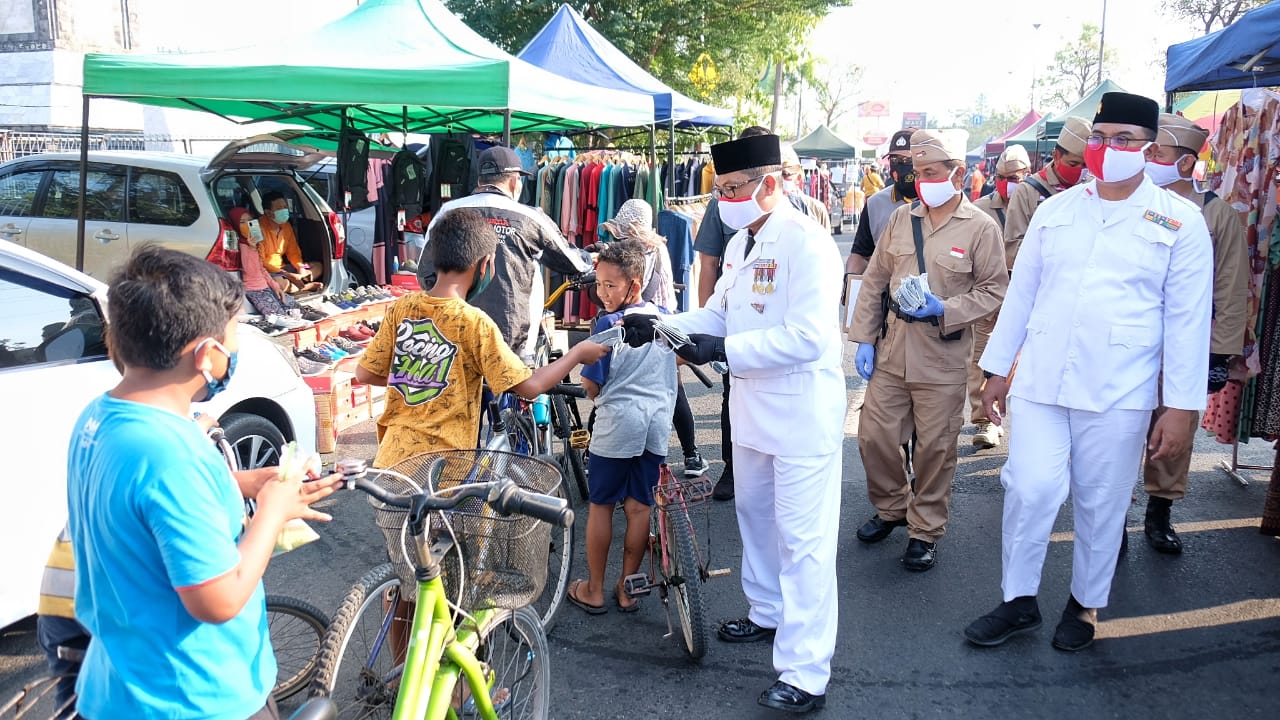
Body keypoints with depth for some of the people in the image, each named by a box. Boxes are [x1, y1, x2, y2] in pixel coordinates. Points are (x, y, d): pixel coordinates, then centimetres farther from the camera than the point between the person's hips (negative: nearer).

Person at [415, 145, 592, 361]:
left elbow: (426, 274, 6)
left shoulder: (448, 213, 3)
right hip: (513, 342, -2)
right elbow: (574, 264, 11)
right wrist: (589, 259, 34)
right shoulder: (528, 218, -1)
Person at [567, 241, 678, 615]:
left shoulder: (609, 323, -14)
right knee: (639, 506, 12)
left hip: (617, 424, -5)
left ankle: (594, 590, 18)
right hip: (657, 425, 5)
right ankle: (628, 589, 20)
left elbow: (592, 386, -10)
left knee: (600, 505, 9)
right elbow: (680, 359, 20)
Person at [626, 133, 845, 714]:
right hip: (753, 405, 9)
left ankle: (805, 675, 3)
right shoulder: (740, 243, 10)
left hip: (802, 413, -9)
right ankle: (768, 613, 44)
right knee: (754, 514, 23)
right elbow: (719, 313, 14)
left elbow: (808, 337, -27)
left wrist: (724, 349, -29)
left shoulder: (806, 243, -19)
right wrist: (658, 326, -1)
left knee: (802, 539, -4)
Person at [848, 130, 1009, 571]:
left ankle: (926, 530, 22)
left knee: (935, 447, 5)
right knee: (873, 436, 8)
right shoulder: (901, 219, 7)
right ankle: (891, 507, 32)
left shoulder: (981, 228, -5)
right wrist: (863, 340, 4)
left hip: (943, 356, -4)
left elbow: (993, 290, -3)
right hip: (892, 349, 4)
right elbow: (874, 282, 10)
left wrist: (944, 309, -18)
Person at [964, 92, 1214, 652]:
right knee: (1029, 490, -3)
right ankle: (1019, 602, 16)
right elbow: (1021, 293, 11)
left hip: (1117, 393, -2)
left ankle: (1086, 604, 29)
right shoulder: (1054, 211, 7)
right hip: (1040, 381, 2)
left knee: (1101, 504, 9)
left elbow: (1188, 320, -3)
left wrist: (1181, 407, -6)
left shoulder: (1179, 222, -2)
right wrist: (997, 369, 11)